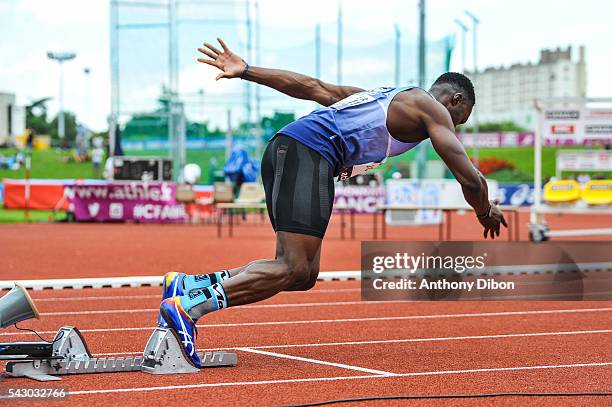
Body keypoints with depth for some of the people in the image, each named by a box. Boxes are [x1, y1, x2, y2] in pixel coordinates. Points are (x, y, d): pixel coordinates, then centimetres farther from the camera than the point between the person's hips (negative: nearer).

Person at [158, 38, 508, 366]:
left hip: (283, 151, 9)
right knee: (293, 270, -14)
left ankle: (188, 285, 0)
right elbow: (469, 178, 6)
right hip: (309, 154, -9)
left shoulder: (383, 96, 33)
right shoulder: (433, 108, 10)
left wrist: (245, 71, 23)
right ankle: (187, 306, -25)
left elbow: (313, 88, 27)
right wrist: (486, 213, 26)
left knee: (304, 275, 5)